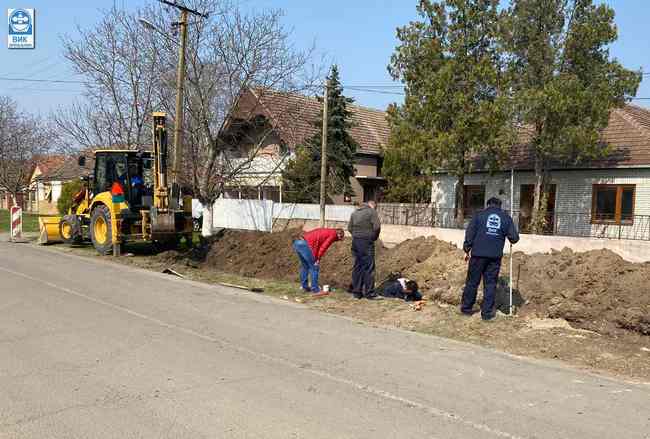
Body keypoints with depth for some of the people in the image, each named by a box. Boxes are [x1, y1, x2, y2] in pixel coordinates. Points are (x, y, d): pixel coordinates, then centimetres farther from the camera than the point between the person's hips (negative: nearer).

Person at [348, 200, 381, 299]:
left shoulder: (354, 212, 16)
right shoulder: (372, 211, -5)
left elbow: (349, 227, 17)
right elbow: (377, 226, -11)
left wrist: (356, 235, 14)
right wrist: (374, 237, 4)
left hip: (355, 242, 7)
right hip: (366, 242, -7)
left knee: (357, 266, 11)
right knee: (369, 268, -3)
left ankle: (356, 292, 14)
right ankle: (369, 293, -2)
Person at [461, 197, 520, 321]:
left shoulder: (479, 214, 4)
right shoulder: (506, 218, 8)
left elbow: (470, 233, -1)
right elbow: (514, 238, 4)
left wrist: (467, 250, 5)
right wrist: (511, 237, 27)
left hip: (478, 254, -1)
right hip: (495, 256, 1)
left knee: (472, 282, 8)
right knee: (490, 284, 8)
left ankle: (466, 308, 17)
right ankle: (487, 312, 9)